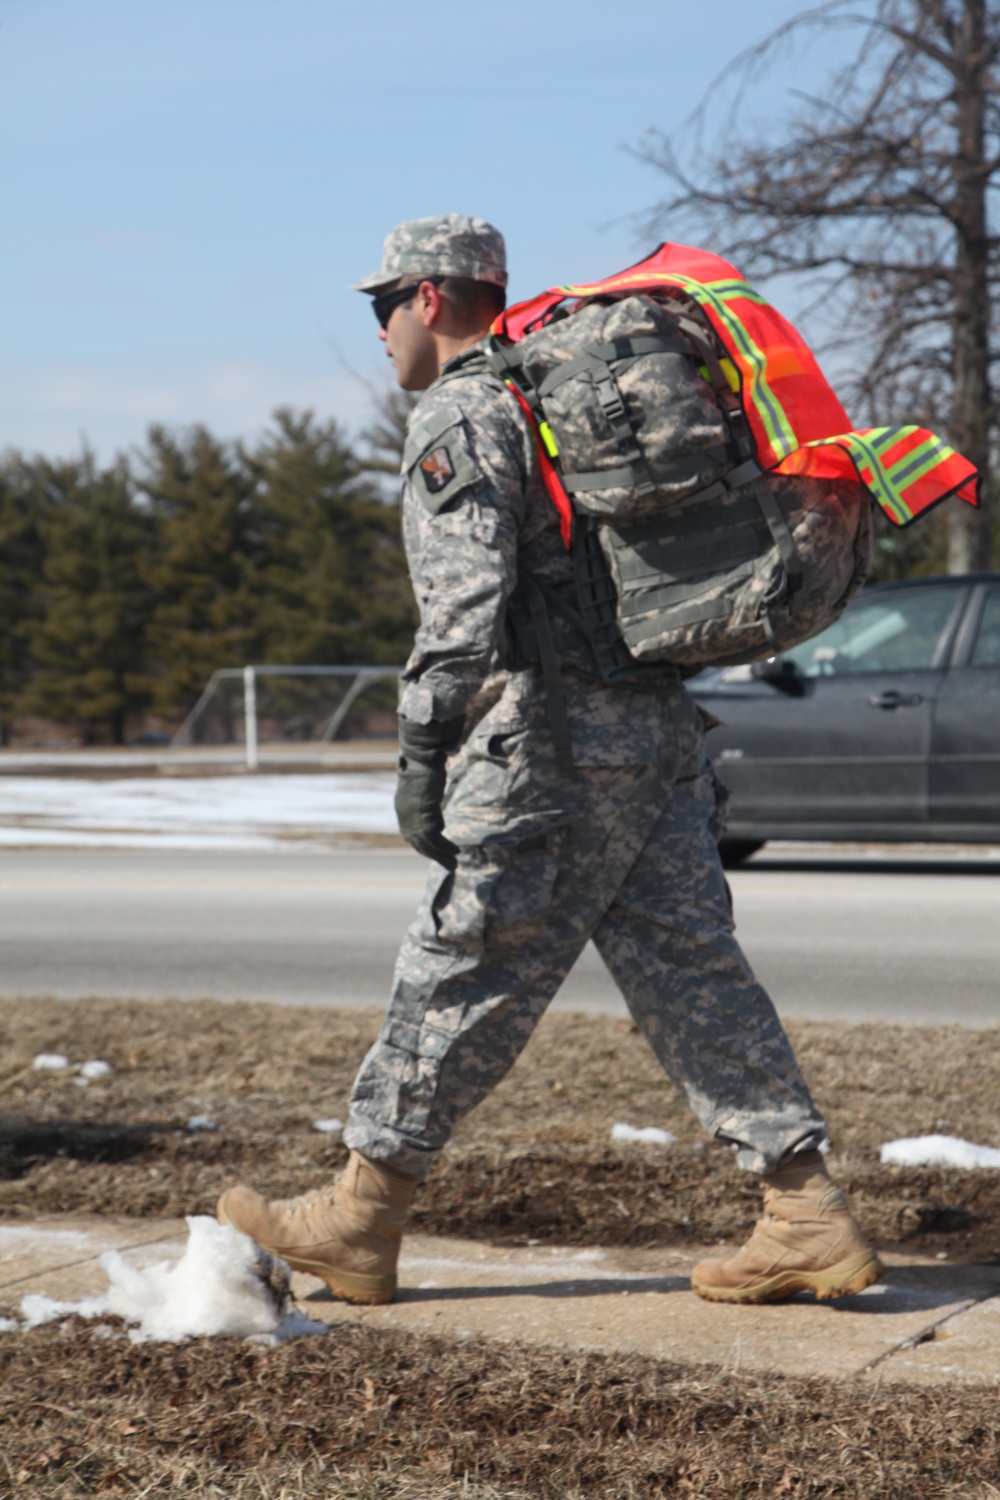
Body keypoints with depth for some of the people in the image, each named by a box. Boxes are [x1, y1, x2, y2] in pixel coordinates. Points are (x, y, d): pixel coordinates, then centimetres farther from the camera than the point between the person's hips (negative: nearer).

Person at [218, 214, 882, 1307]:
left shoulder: (455, 419, -5)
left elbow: (466, 608, -16)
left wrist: (419, 755, -12)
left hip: (551, 743, -8)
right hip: (659, 726, 8)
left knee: (457, 977, -1)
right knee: (690, 971, 6)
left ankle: (359, 1221, 7)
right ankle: (807, 1217, 2)